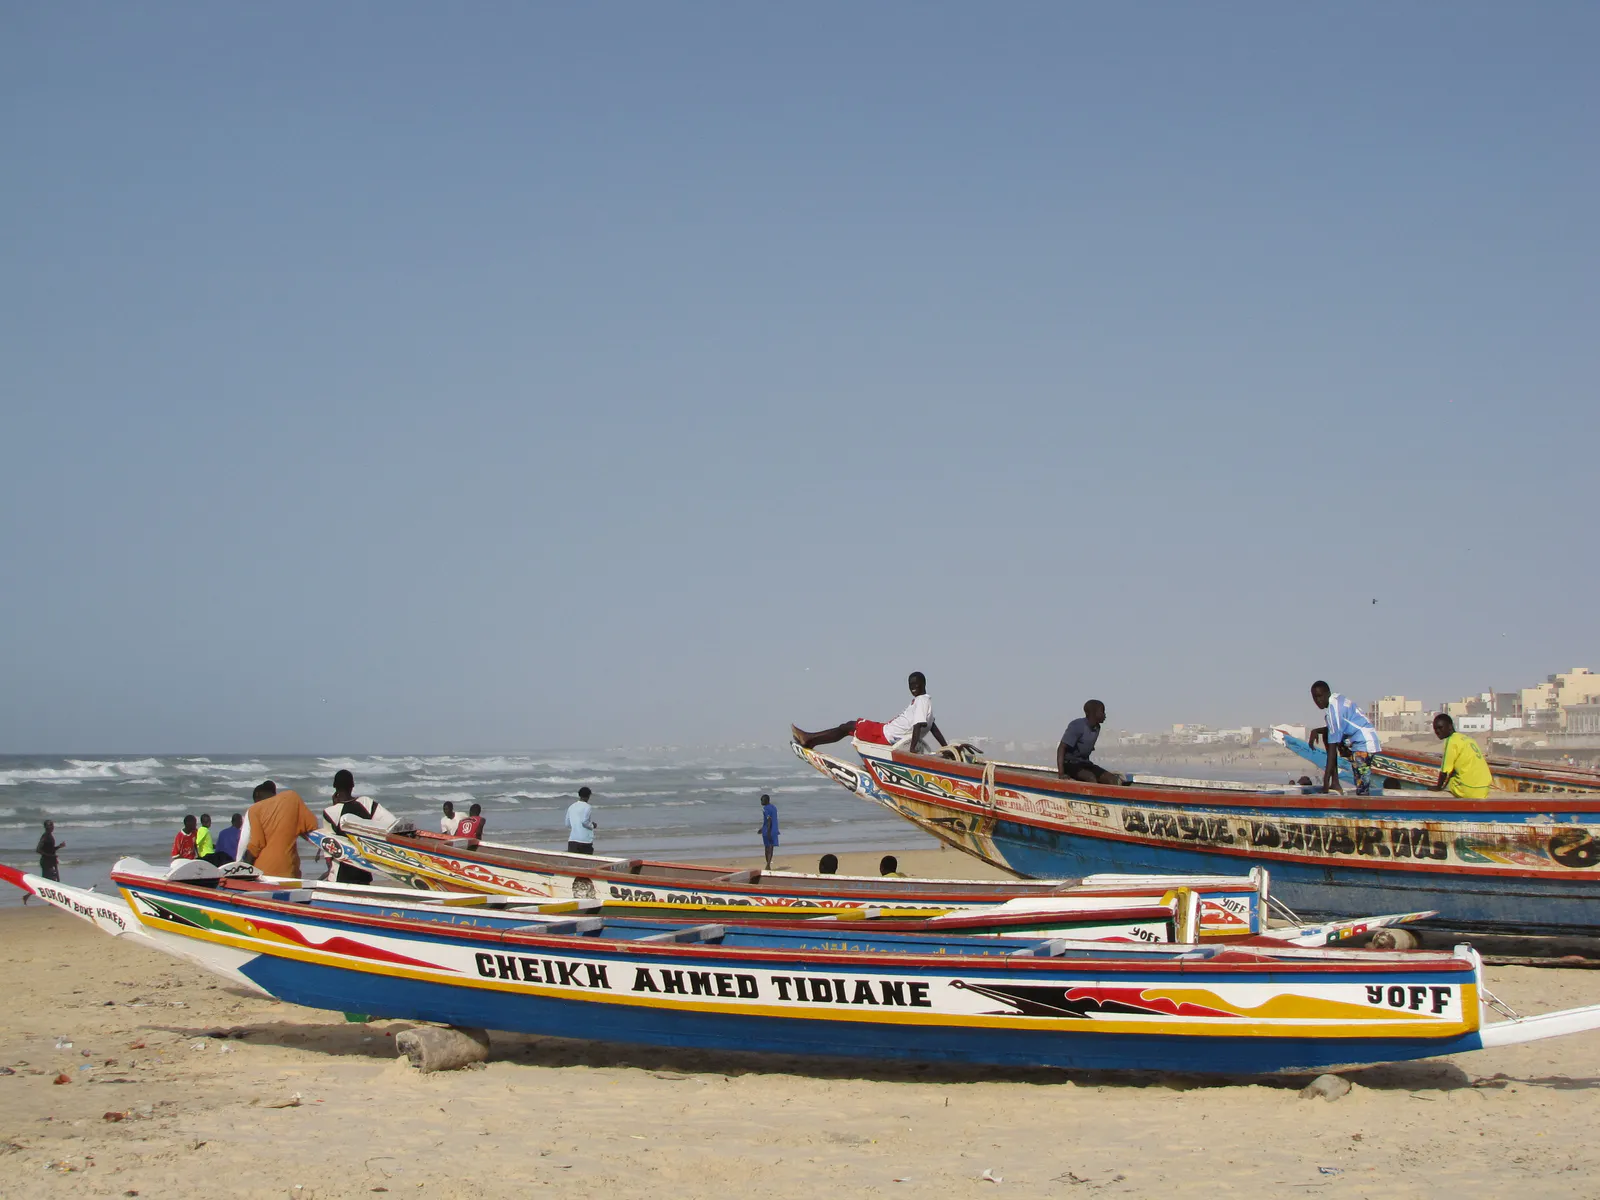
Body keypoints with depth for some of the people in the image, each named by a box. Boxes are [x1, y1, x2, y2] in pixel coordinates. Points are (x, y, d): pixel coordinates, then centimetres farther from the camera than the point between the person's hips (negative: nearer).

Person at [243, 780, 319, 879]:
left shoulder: (254, 809, 2)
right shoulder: (292, 797, 8)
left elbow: (256, 844, -6)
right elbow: (312, 827, 5)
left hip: (263, 871, -1)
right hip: (288, 871, 1)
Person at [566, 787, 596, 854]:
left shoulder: (571, 807, 11)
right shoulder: (588, 807, -6)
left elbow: (567, 824, 13)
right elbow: (585, 821, -16)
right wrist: (593, 826, 2)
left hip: (572, 839, 4)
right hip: (586, 840, -4)